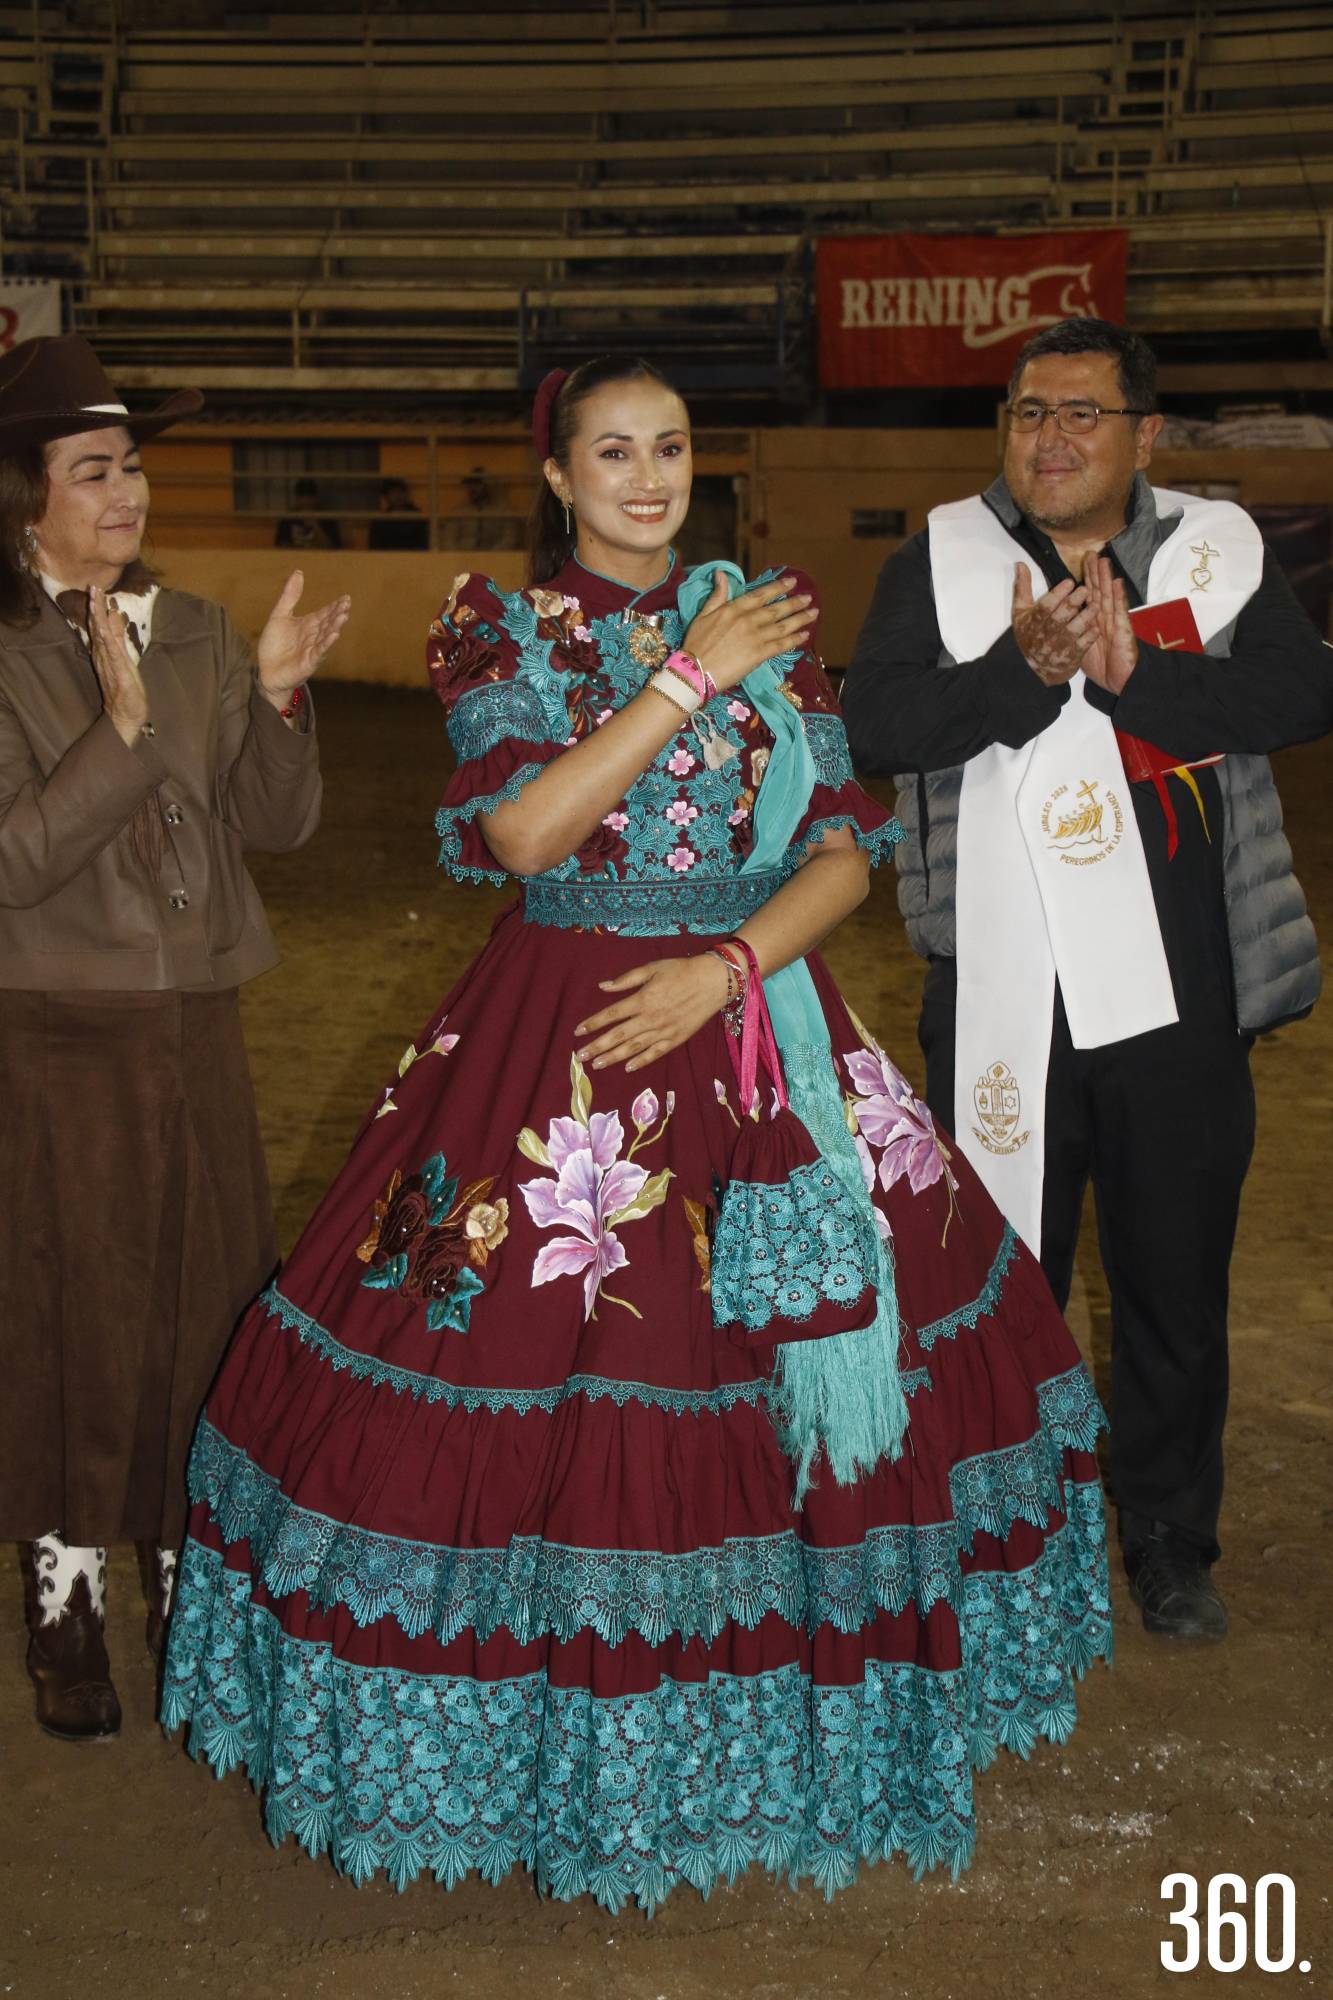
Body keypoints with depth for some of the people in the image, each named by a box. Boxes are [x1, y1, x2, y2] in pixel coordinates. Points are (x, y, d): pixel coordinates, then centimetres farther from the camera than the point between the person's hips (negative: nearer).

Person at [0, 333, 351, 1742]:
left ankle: (188, 1581, 28)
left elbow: (279, 826, 3)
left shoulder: (198, 634, 5)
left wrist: (277, 695, -13)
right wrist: (122, 727, -27)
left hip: (195, 1029, 4)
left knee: (209, 1308, 10)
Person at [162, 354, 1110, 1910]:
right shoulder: (497, 629, 1)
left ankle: (794, 1686, 27)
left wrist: (725, 968, -13)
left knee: (823, 1351, 6)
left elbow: (844, 845, 2)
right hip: (563, 1040, -3)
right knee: (549, 1377, -3)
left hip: (759, 1024, 3)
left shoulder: (764, 624, 7)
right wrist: (686, 679, -14)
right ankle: (566, 1693, 18)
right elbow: (526, 831, -14)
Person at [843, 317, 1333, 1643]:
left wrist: (1131, 675, -23)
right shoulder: (940, 561, 2)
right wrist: (1027, 670, -23)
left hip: (1179, 1001, 0)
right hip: (1000, 1002, 0)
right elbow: (873, 724, -11)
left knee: (1176, 1287, 12)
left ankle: (1170, 1547, 30)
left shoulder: (1220, 552, 2)